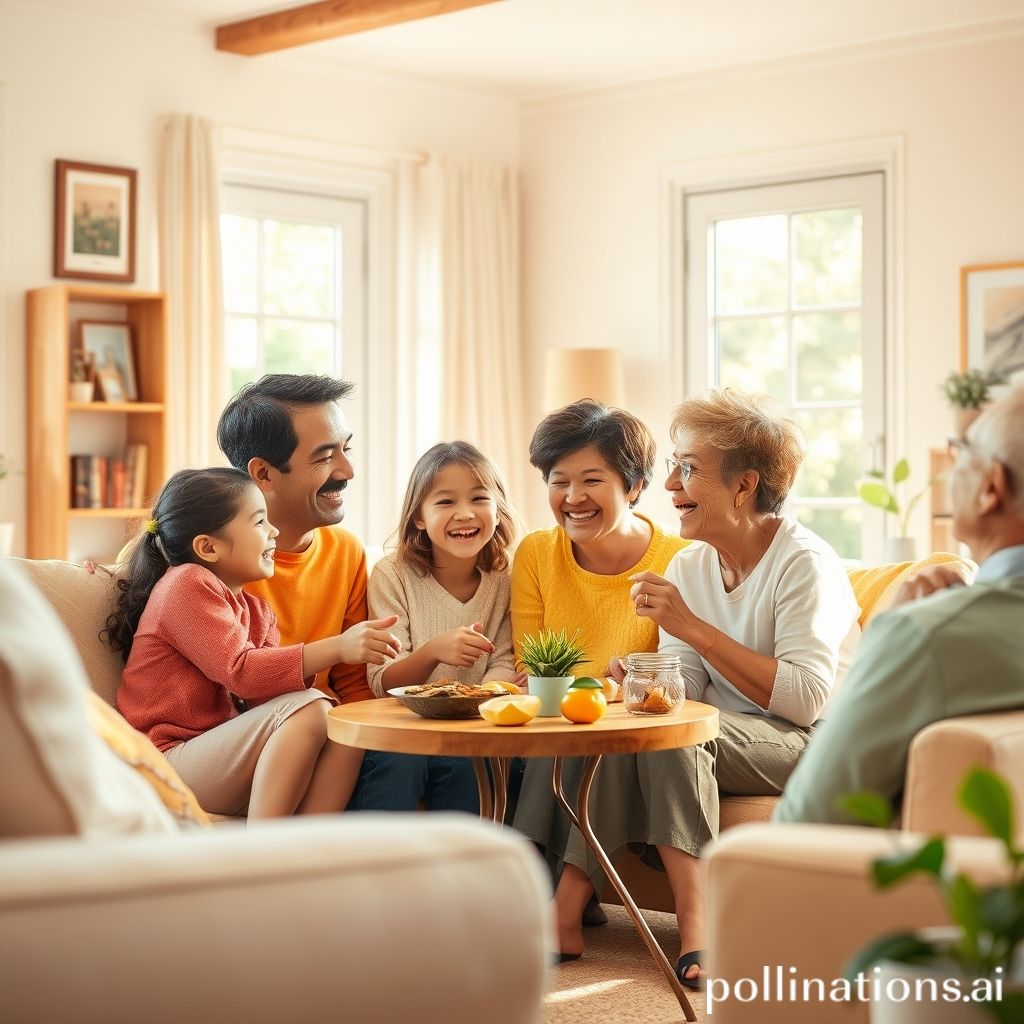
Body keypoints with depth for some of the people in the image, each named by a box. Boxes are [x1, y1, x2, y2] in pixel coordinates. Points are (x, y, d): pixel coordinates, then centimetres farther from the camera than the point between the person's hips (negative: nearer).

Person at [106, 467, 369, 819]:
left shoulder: (255, 610, 18)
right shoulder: (187, 584, -9)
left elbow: (265, 687, 4)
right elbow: (239, 671, -22)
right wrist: (335, 648, -28)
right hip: (173, 760, -8)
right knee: (307, 708, -25)